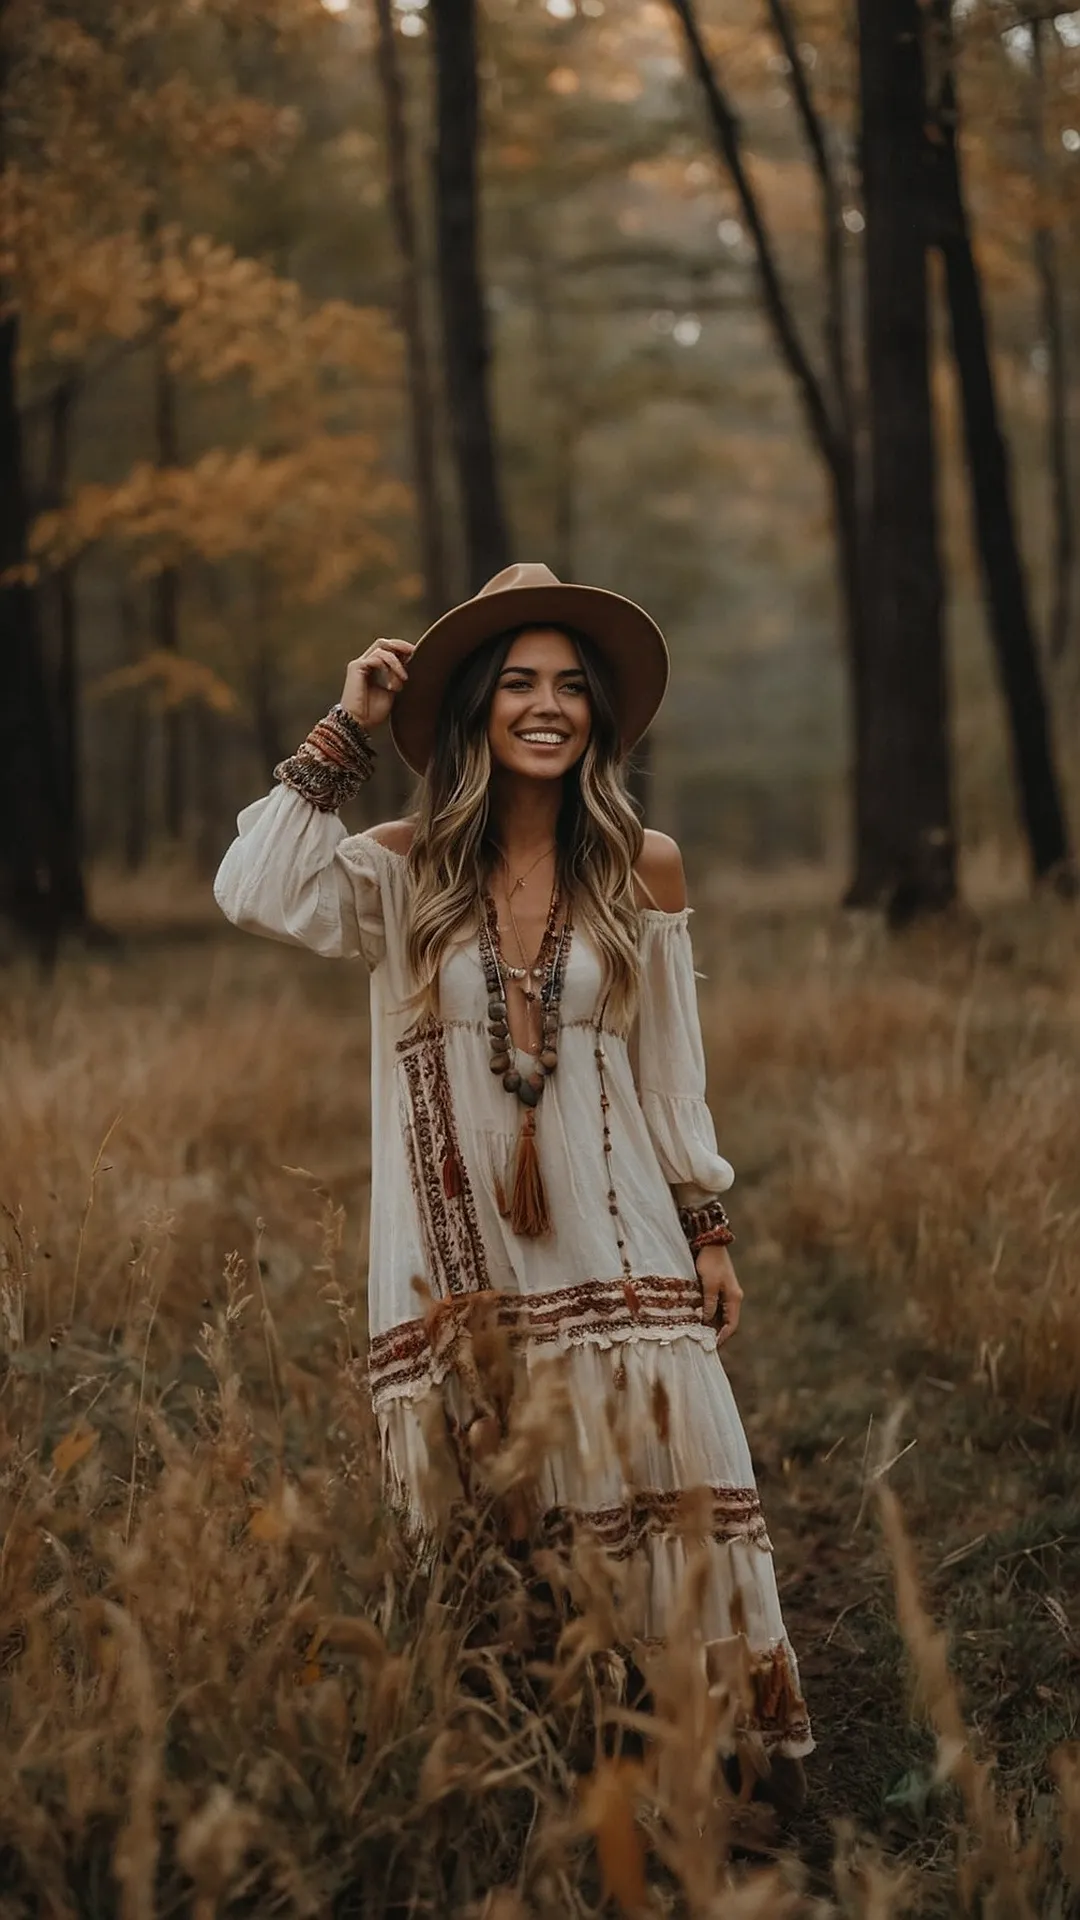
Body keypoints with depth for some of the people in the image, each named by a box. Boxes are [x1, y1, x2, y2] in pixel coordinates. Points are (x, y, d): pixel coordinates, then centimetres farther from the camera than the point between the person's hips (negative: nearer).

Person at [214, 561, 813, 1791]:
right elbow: (254, 892, -15)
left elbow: (673, 1073, 8)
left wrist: (709, 1231, 7)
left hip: (611, 1241, 0)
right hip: (462, 1256, 0)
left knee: (661, 1479, -2)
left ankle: (737, 1733, 9)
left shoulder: (643, 868, 3)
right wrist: (343, 734, -9)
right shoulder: (406, 871, 2)